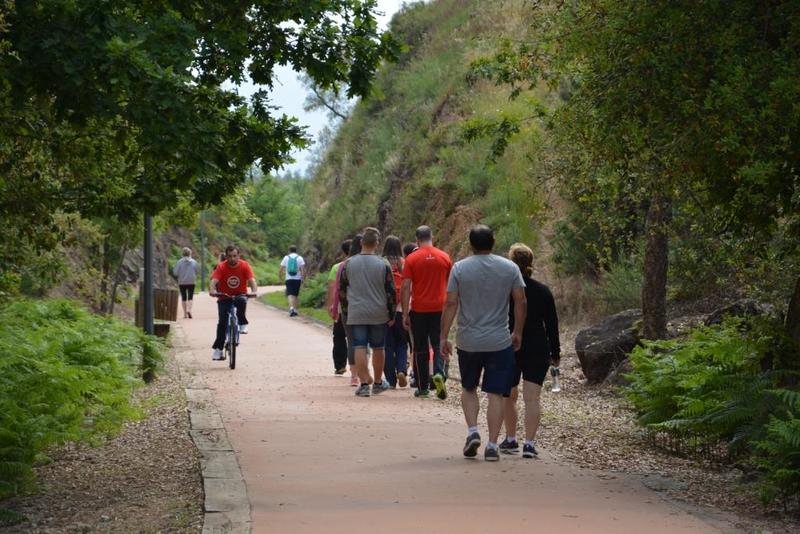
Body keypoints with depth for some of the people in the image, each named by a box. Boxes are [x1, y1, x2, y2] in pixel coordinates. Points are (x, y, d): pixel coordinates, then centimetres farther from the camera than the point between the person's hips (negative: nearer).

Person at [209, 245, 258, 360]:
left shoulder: (244, 266, -11)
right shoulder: (221, 267, -12)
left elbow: (252, 280, -21)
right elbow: (213, 281, -24)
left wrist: (254, 291, -42)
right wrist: (212, 290, -46)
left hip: (239, 295, 0)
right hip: (224, 298, 0)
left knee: (242, 301, -37)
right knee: (222, 322, -13)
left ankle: (242, 324, -16)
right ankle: (218, 349, -5)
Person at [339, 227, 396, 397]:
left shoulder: (349, 264, 0)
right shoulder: (383, 264, -5)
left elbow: (341, 289, 6)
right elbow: (391, 291, -3)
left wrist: (346, 309, 18)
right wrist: (391, 314, 6)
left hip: (356, 314, 0)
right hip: (379, 314, 0)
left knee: (359, 348, 0)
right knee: (378, 348, 12)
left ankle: (364, 384, -7)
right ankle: (378, 383, 24)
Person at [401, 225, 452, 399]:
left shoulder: (412, 259, -3)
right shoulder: (444, 257, 3)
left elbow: (406, 287, -7)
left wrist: (405, 314, -3)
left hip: (419, 310, -1)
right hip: (439, 308, 1)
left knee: (420, 349, 8)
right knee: (439, 346, 5)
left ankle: (423, 387, 12)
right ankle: (439, 374, -21)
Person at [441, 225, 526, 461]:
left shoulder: (460, 268, -3)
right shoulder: (510, 268, 0)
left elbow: (451, 304, -6)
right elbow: (520, 302, 0)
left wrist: (444, 337, -1)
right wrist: (518, 333, 11)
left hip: (468, 342, 0)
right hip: (500, 342, 0)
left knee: (468, 388, 19)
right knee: (495, 393, 3)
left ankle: (472, 431, 2)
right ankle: (492, 445, -2)